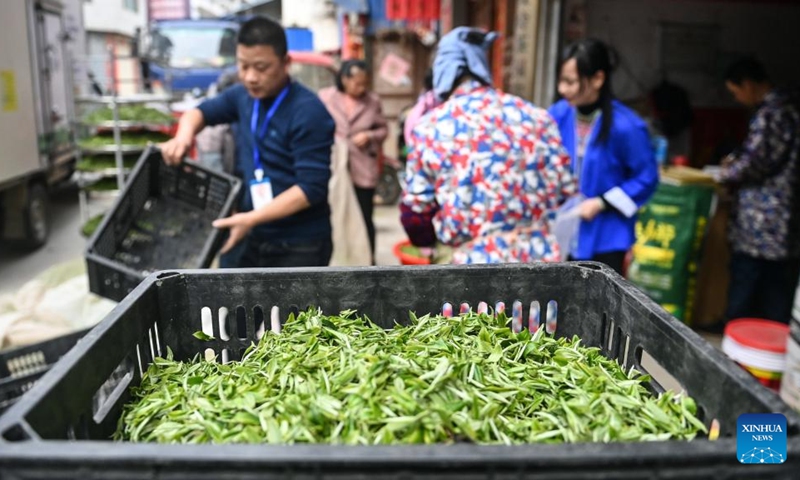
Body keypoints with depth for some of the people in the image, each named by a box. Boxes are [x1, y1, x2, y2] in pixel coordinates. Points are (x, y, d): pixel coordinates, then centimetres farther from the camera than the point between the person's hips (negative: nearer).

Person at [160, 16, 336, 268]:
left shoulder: (308, 113, -19)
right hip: (256, 241, 8)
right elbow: (201, 111, 20)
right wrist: (184, 135, -3)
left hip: (300, 247, -7)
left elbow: (312, 187, -22)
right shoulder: (243, 96, 4)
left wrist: (253, 218, -27)